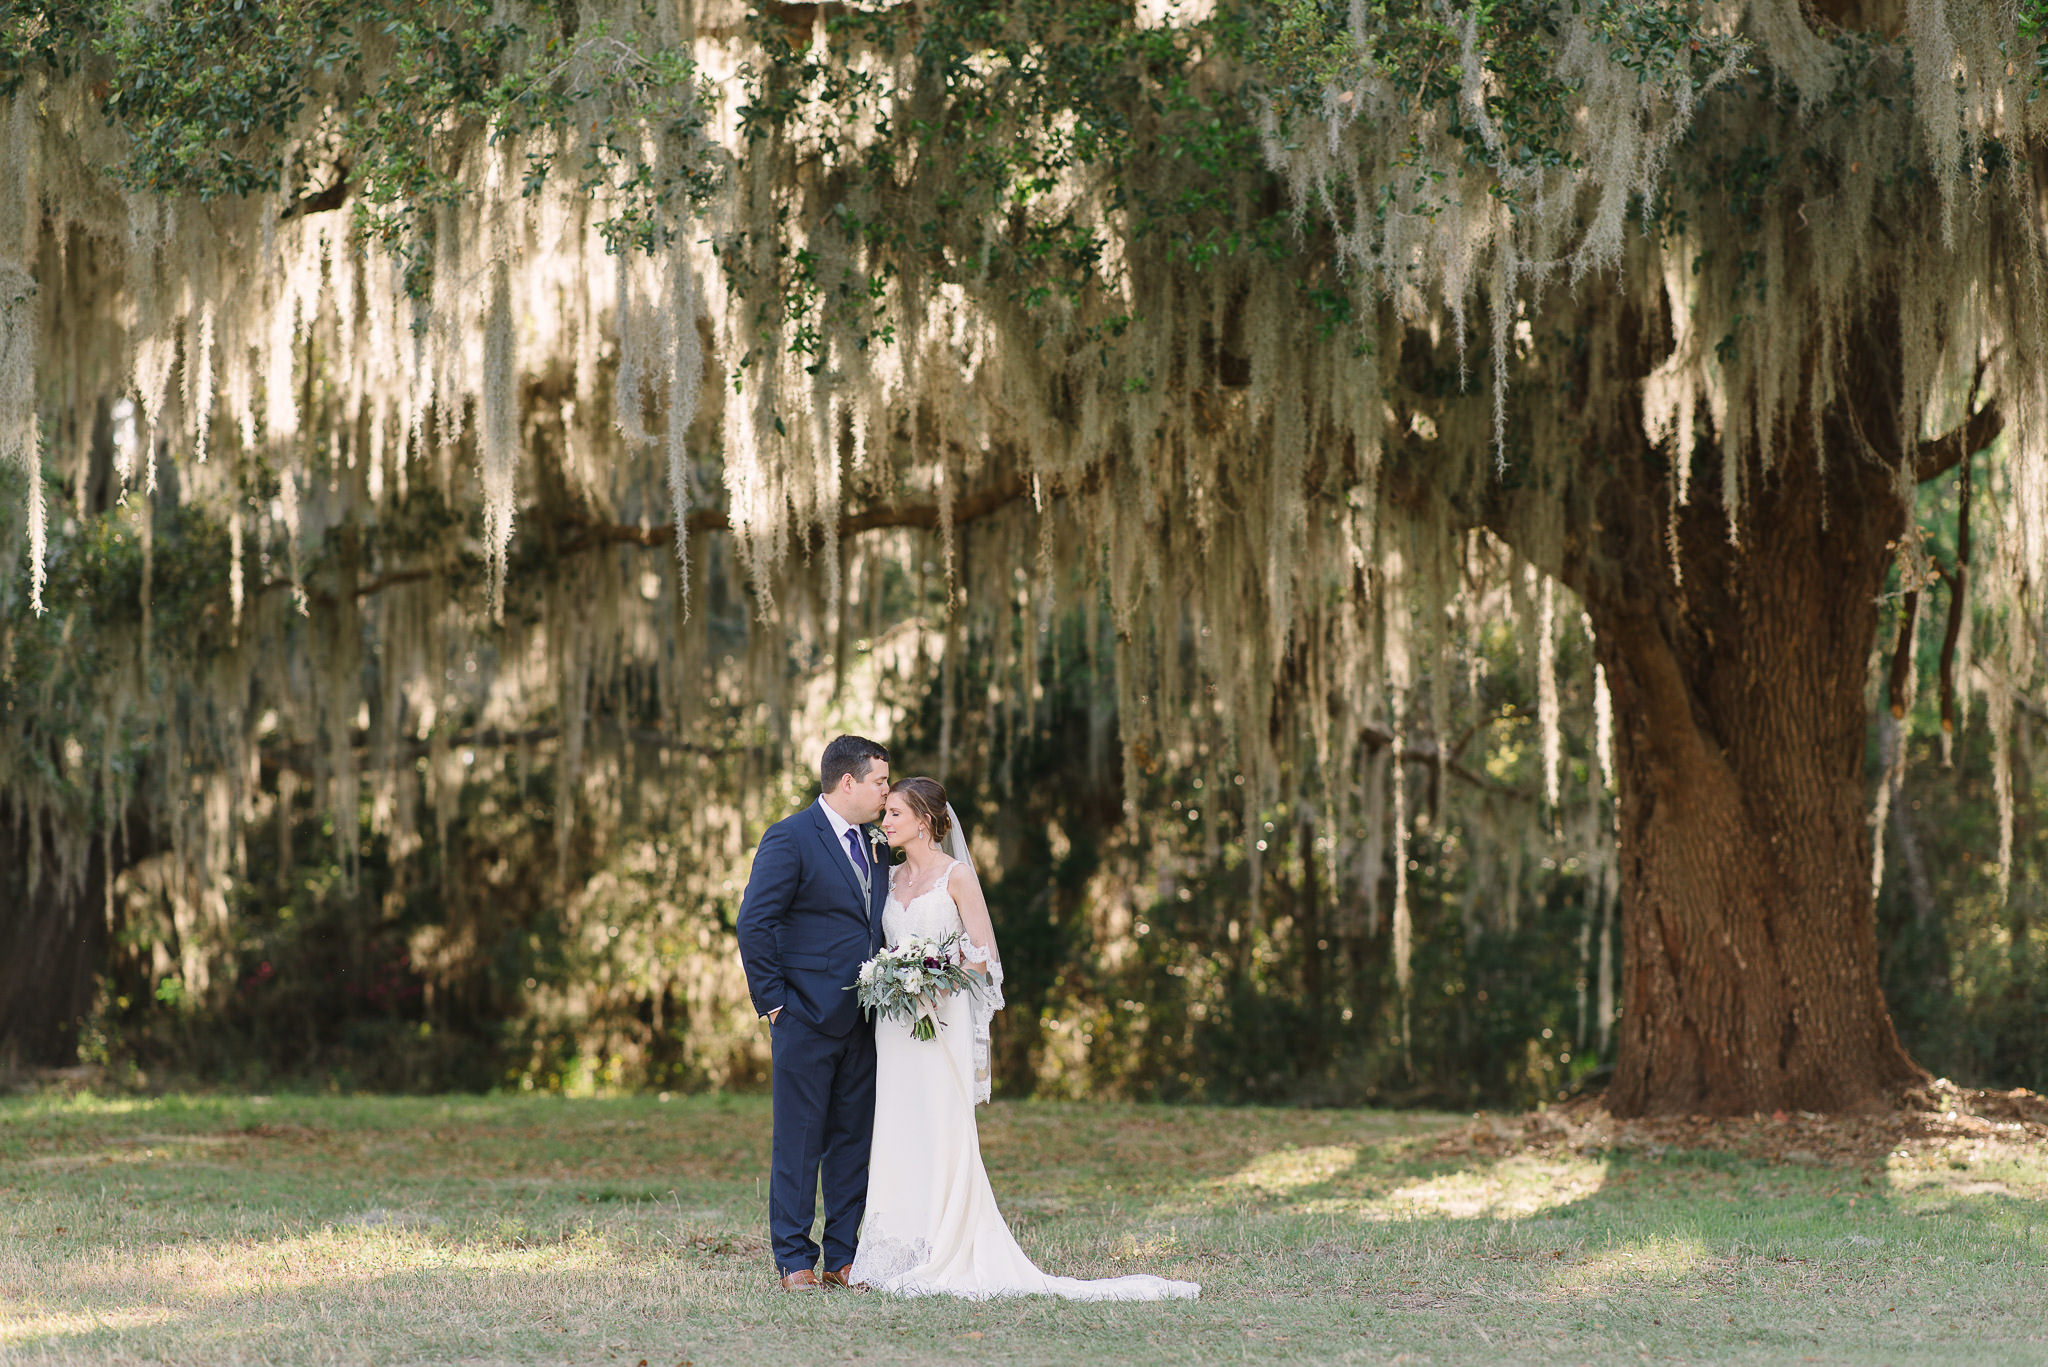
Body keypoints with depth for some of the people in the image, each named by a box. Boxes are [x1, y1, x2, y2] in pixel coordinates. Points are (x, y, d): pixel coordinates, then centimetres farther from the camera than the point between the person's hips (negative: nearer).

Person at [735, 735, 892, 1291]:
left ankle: (844, 1257, 13)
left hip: (861, 1021, 7)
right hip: (807, 1017, -7)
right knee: (799, 1140, -2)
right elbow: (754, 924, -12)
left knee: (854, 1140, 8)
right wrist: (773, 1001, -12)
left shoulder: (875, 845, 14)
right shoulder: (790, 839, -9)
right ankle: (794, 1260, 2)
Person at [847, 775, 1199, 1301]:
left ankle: (945, 1257, -7)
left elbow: (983, 957, -5)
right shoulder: (891, 879, 14)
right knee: (897, 1135, 3)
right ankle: (900, 1255, 5)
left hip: (943, 1019, -6)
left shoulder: (956, 876, -4)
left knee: (942, 1135, -8)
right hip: (895, 1023, 6)